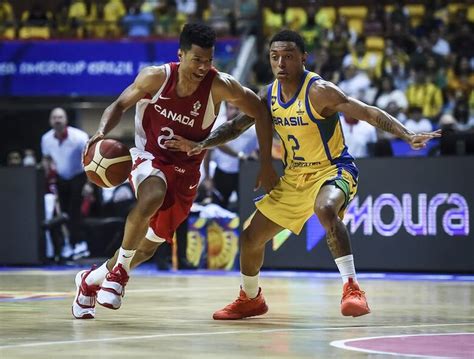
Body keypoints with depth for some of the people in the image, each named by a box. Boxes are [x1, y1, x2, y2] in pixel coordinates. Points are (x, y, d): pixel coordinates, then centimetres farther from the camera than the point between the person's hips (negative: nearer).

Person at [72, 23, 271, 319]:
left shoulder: (220, 86, -18)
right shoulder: (156, 78, -15)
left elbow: (260, 112, -8)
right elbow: (120, 105, -2)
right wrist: (103, 132, -22)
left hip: (185, 171, 2)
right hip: (149, 158, -2)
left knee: (148, 247, 9)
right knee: (152, 198, -38)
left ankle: (90, 281, 35)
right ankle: (120, 271, -19)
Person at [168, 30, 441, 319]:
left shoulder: (318, 91, -22)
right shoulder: (269, 96, -1)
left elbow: (370, 113, -26)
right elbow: (236, 127, 12)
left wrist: (408, 136, -39)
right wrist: (201, 145, -3)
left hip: (333, 169, -7)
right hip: (295, 176, 7)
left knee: (325, 208, -42)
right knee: (251, 238, 11)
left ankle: (352, 289, -39)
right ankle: (250, 299, 39)